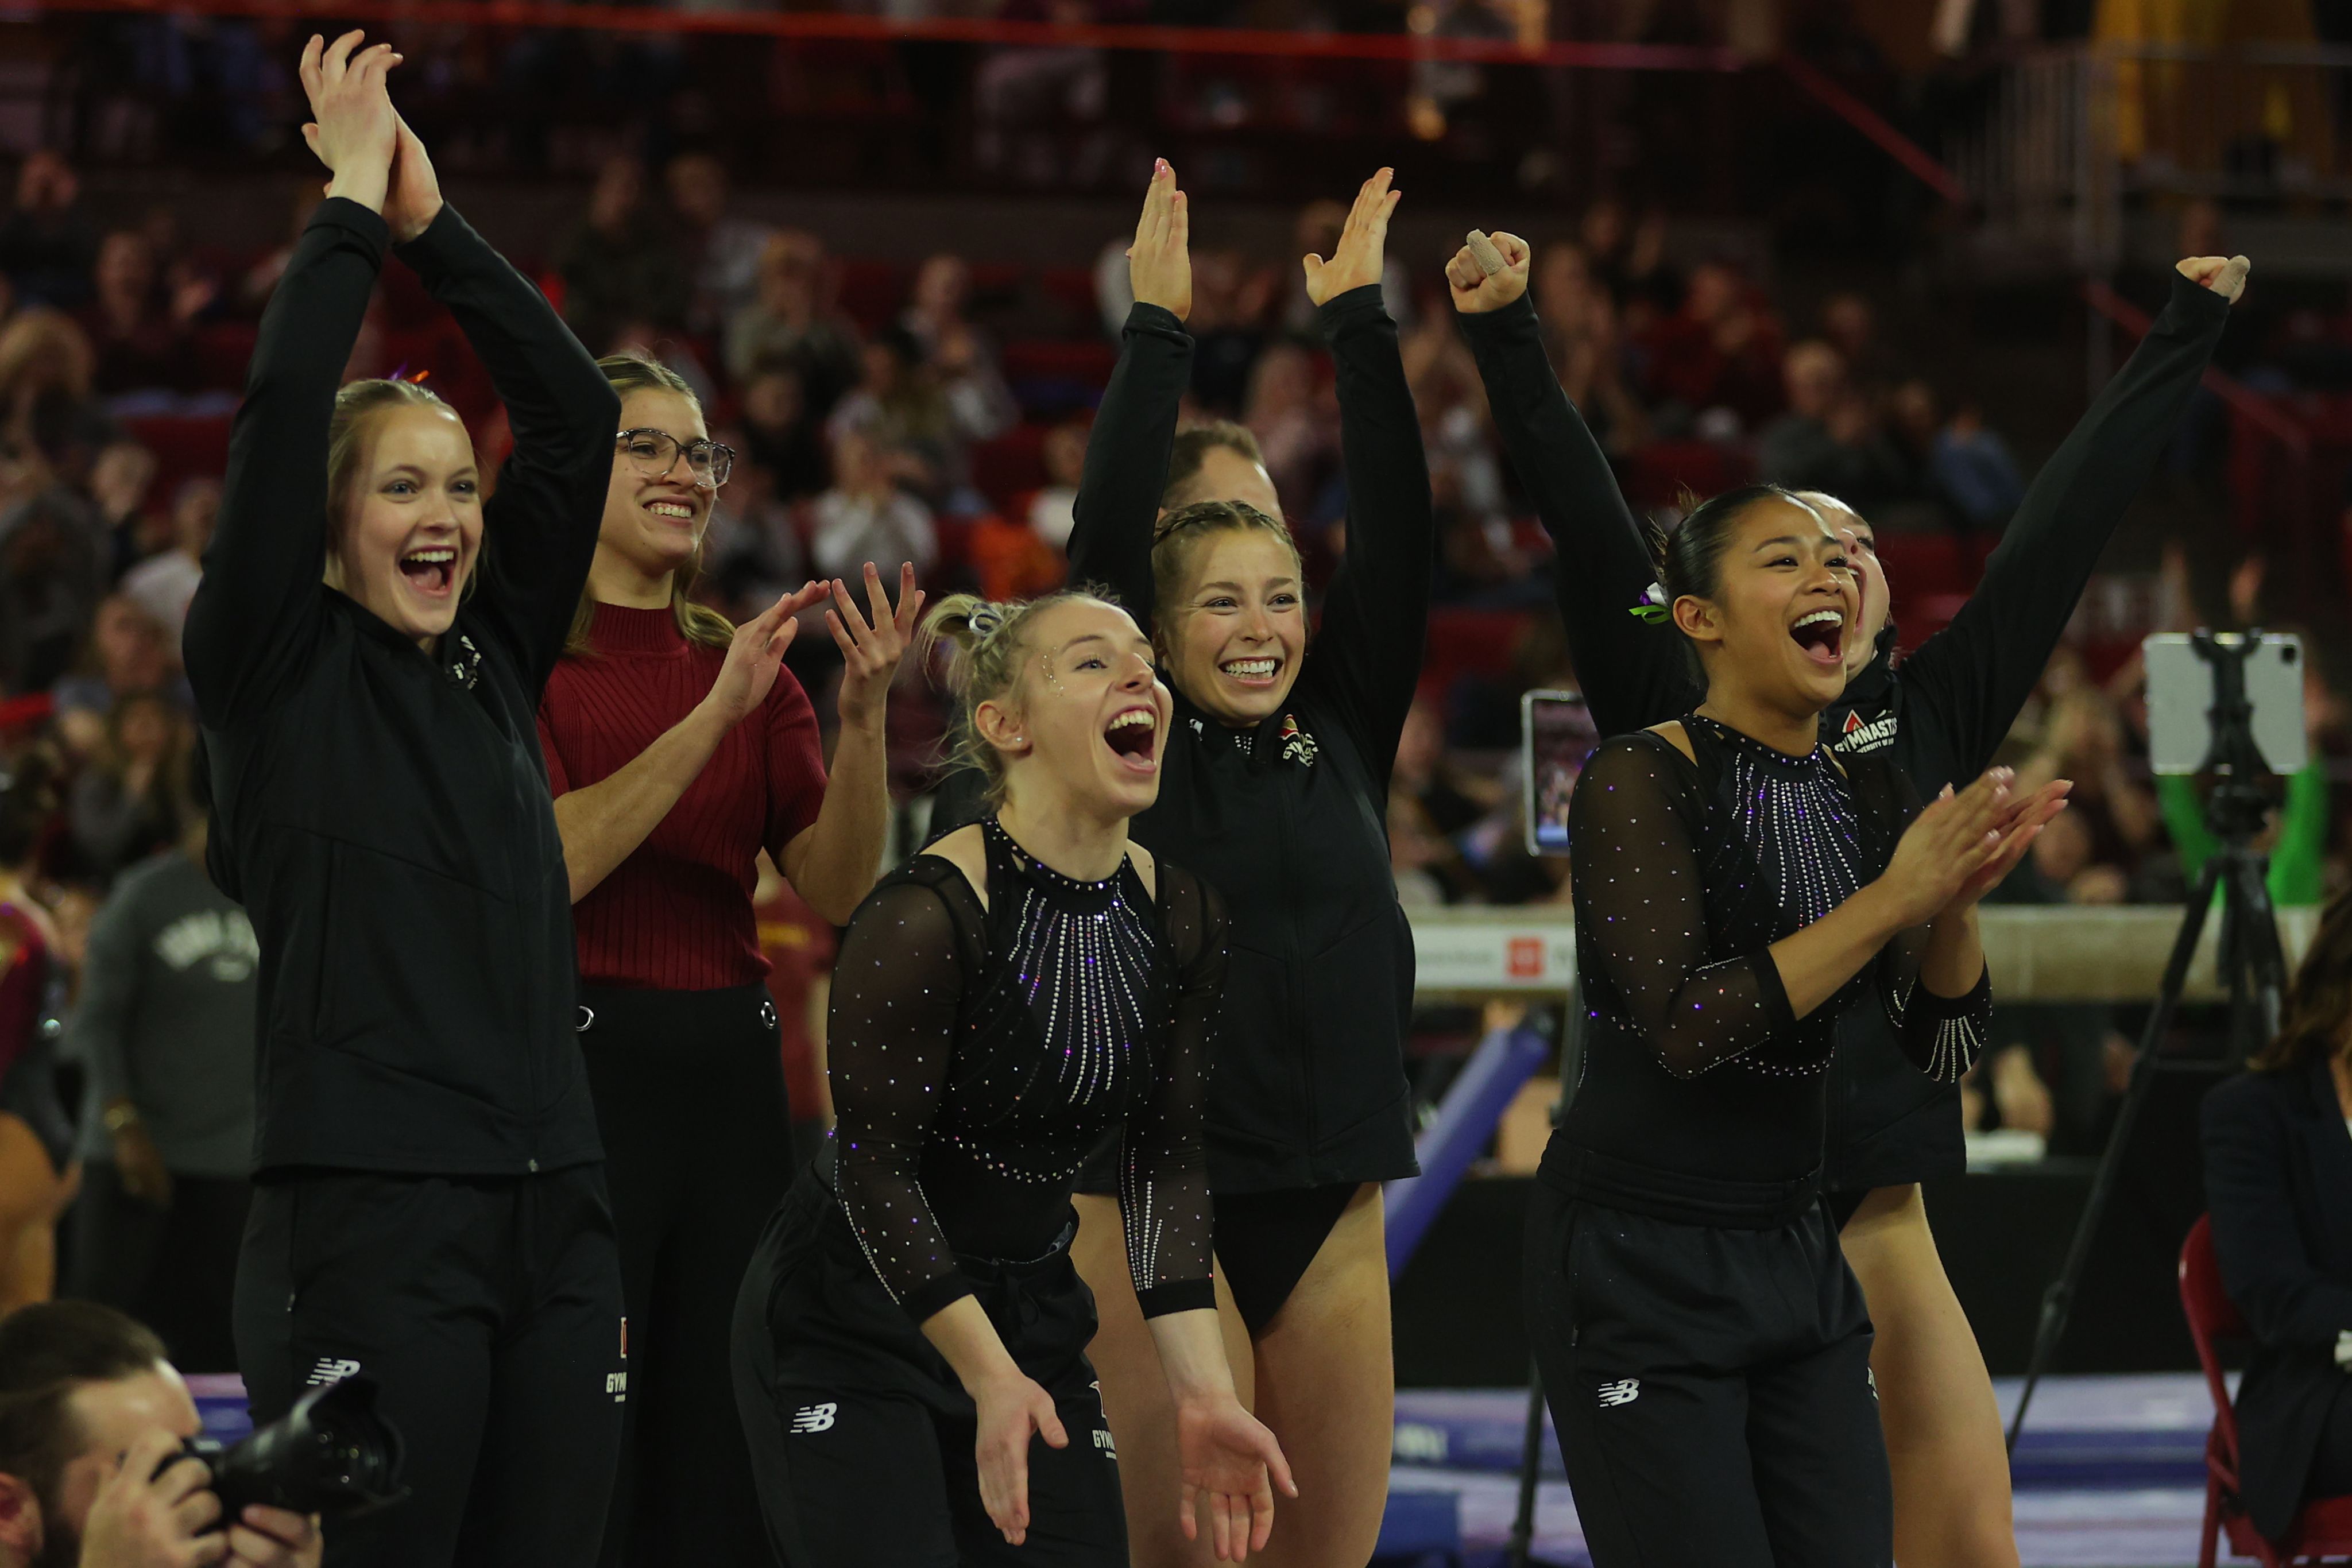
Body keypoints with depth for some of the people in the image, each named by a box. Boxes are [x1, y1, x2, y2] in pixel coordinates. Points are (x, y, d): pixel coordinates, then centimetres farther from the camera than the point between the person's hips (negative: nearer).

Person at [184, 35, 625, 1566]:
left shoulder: (498, 662, 16)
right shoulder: (279, 667, 1)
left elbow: (579, 412, 12)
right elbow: (280, 412, -10)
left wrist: (434, 220, 8)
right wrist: (351, 204, -2)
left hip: (554, 1211, 6)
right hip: (368, 1215, -6)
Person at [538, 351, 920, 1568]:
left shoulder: (746, 665, 13)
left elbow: (837, 888, 2)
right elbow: (551, 863, -18)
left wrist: (863, 716, -13)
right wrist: (718, 714, -22)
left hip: (727, 1067, 6)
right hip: (576, 1057, -6)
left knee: (716, 1464, 7)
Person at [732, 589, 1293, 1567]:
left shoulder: (1180, 917, -1)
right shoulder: (925, 916, -21)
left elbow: (1166, 1162, 3)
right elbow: (875, 1166, -18)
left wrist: (1202, 1395, -5)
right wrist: (990, 1378, -22)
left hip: (1033, 1313, 6)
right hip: (850, 1328, -6)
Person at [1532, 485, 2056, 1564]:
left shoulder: (1868, 794, 7)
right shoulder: (1639, 779, -12)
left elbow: (1943, 1051, 7)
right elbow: (1685, 1027, -23)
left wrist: (1958, 899, -12)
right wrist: (1893, 898, -24)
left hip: (1796, 1254, 7)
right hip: (1638, 1261, -7)